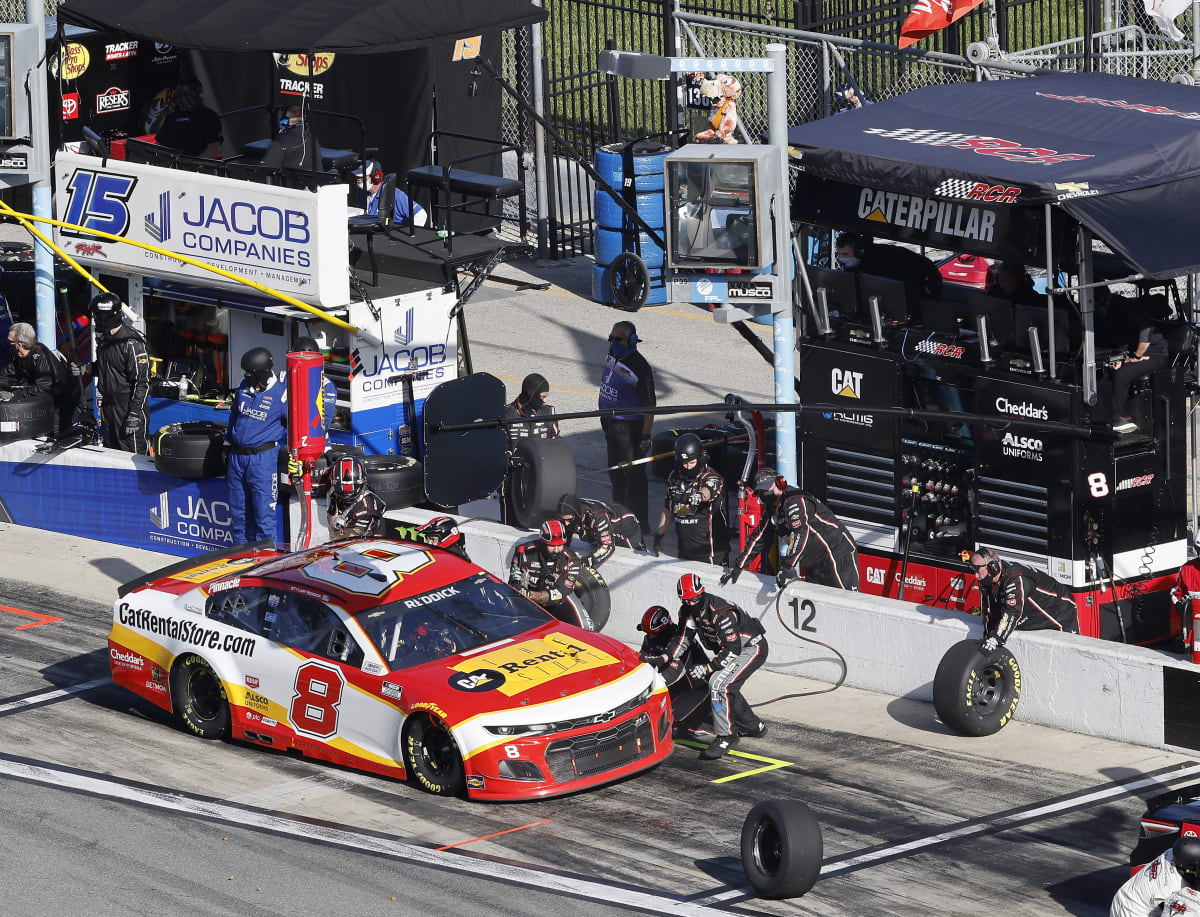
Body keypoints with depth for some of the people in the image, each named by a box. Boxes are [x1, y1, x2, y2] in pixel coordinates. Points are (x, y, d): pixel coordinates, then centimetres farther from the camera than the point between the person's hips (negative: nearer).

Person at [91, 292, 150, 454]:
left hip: (127, 407, -9)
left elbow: (142, 381, -19)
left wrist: (135, 414, -22)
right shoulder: (104, 339, 10)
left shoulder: (131, 343, -18)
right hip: (108, 406, 9)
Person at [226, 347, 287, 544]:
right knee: (239, 511, 12)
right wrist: (228, 442, 22)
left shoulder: (281, 393, -10)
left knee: (263, 512, -4)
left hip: (263, 459, -6)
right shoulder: (244, 388, 7)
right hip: (237, 457, 6)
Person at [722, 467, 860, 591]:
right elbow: (757, 537, 21)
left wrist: (788, 567, -35)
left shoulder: (794, 501, -18)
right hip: (813, 563, 10)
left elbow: (801, 533, -31)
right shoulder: (771, 509, 12)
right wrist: (738, 567, 19)